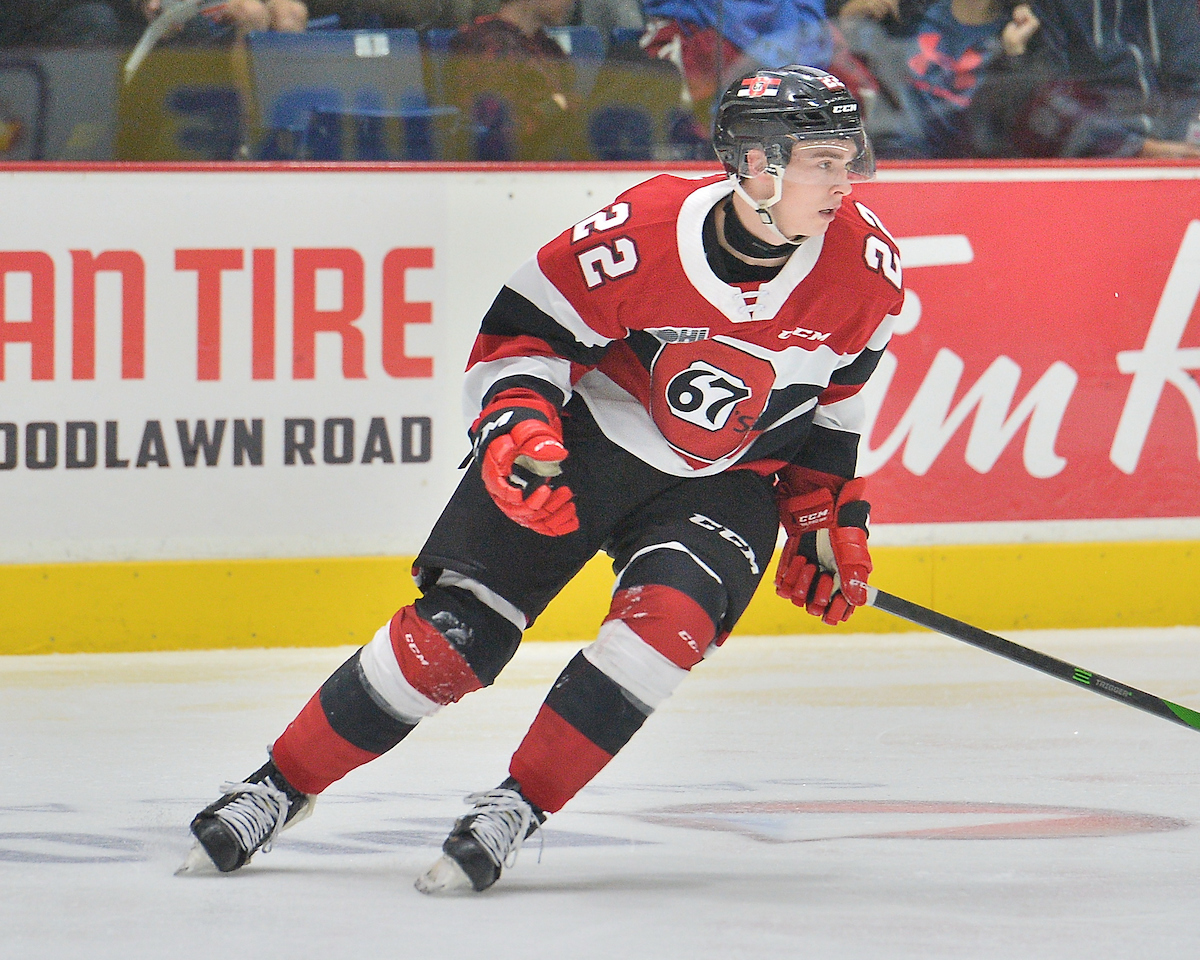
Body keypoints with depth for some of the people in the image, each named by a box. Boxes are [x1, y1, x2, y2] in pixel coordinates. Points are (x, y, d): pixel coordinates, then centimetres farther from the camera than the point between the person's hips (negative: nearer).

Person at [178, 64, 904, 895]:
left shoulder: (866, 261, -15)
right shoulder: (644, 233, -26)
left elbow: (835, 396, 5)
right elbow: (523, 329, -12)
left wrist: (832, 520, 6)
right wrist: (518, 425, -27)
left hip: (726, 482, 2)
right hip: (585, 442, -2)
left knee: (668, 618, -26)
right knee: (457, 631, -7)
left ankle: (516, 809, -13)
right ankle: (281, 787, 11)